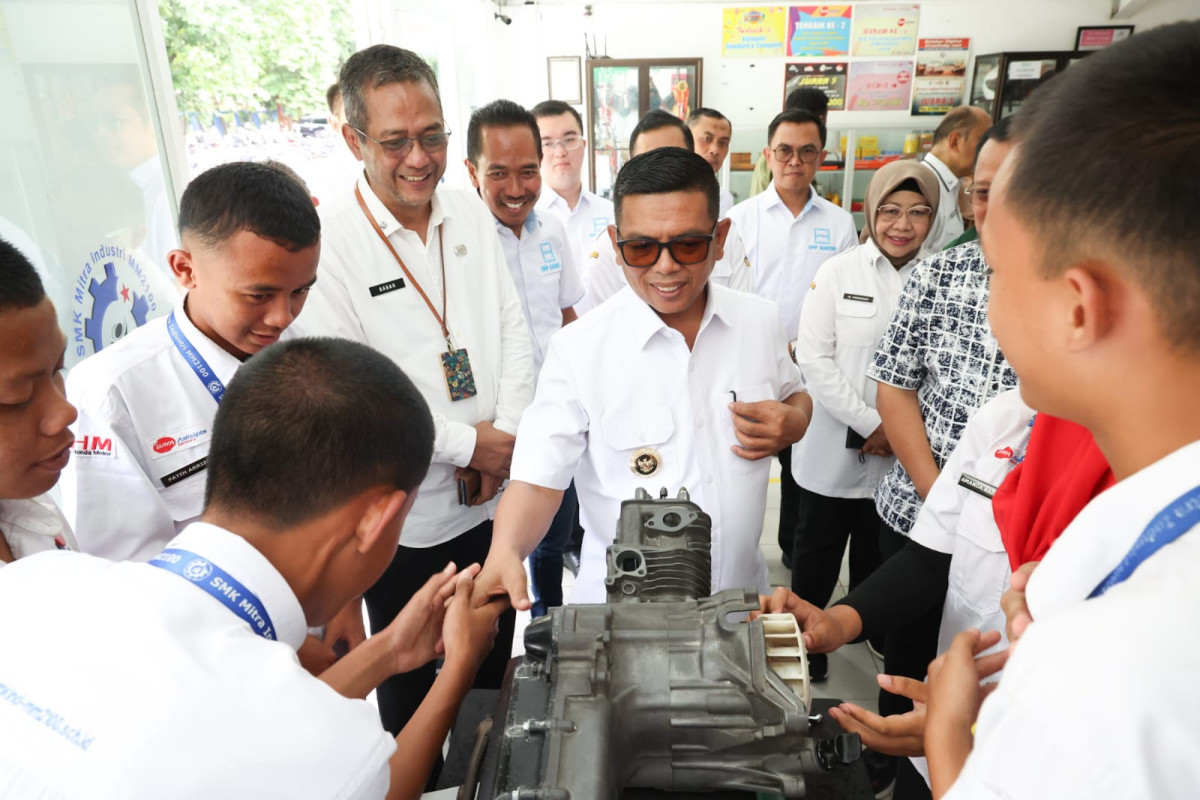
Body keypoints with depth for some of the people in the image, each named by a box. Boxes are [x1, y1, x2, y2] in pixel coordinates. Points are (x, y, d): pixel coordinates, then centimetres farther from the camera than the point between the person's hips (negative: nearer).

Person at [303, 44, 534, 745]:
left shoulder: (473, 215, 2)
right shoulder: (329, 241, -15)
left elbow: (514, 328, 3)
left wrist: (507, 437, -9)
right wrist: (469, 443, -17)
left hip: (493, 500, 5)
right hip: (405, 517, -5)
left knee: (493, 663, 26)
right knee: (412, 680, 18)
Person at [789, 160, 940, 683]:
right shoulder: (836, 274, -5)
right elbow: (814, 359, -10)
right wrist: (871, 424, -13)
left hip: (904, 456, 2)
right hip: (835, 448, -2)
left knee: (879, 556, 20)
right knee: (817, 553, 12)